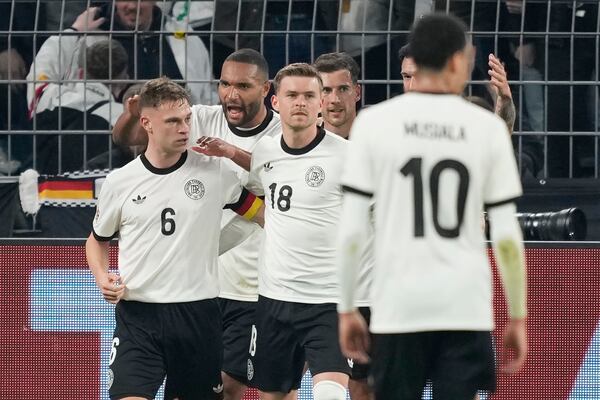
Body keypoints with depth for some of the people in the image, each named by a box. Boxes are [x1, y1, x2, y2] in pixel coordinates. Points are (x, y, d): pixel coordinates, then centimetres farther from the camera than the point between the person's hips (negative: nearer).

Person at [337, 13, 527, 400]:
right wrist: (517, 317, 9)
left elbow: (351, 230, -2)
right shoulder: (488, 127, 0)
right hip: (466, 310, 0)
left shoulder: (374, 122, 0)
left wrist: (347, 309, 7)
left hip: (399, 309, 0)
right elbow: (506, 235, 1)